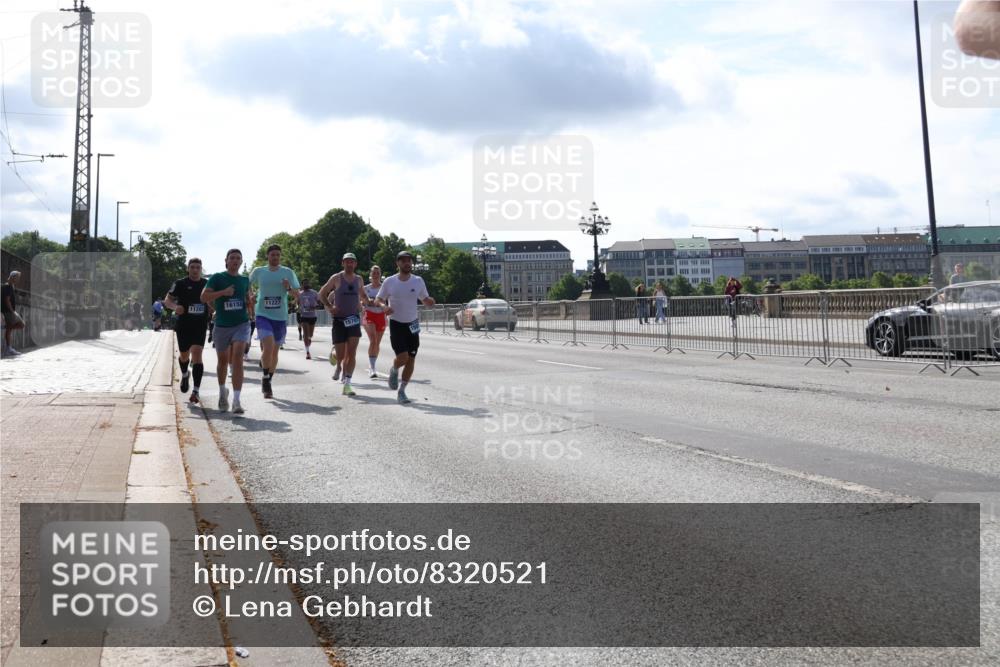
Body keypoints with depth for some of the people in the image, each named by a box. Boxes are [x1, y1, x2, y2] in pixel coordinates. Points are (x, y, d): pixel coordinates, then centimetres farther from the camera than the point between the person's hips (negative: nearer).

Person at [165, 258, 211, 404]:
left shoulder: (207, 284, 6)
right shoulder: (181, 284, -1)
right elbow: (167, 300, 0)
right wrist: (175, 307, -21)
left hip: (200, 326, 0)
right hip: (183, 325, 0)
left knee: (197, 354, -14)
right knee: (184, 355, 13)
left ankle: (196, 391, -15)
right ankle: (184, 375, 48)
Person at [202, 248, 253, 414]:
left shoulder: (245, 280, 9)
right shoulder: (217, 278, -1)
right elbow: (204, 297, -11)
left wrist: (250, 310, 9)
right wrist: (223, 292, -20)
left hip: (241, 324, 1)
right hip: (222, 326, 0)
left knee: (237, 358, -17)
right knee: (223, 360, 14)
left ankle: (236, 401, -21)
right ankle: (222, 392, 42)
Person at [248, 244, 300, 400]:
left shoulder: (288, 273, 5)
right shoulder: (258, 272, 5)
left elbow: (297, 295, 5)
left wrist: (289, 288, -15)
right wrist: (250, 297, 1)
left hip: (281, 317, 2)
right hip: (263, 315, -2)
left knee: (275, 351, 9)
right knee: (268, 346, -22)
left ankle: (268, 382, 24)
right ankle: (266, 377, -5)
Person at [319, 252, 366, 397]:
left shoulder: (359, 279, 9)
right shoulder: (336, 278, -2)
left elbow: (363, 295, 26)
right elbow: (322, 294, 5)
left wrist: (365, 302, 2)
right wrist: (329, 306, -11)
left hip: (354, 320, 2)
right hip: (339, 320, -2)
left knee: (352, 353, -10)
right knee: (340, 354, -1)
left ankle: (347, 384, -7)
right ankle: (338, 366, 36)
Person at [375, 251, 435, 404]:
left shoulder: (418, 281, 1)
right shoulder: (389, 282, -4)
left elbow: (425, 300, 9)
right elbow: (377, 300, 4)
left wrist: (430, 301, -15)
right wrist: (384, 306, -19)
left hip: (412, 324, 3)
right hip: (396, 324, -3)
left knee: (411, 359, 1)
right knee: (403, 357, -16)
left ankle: (401, 391, 15)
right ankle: (394, 371, 19)